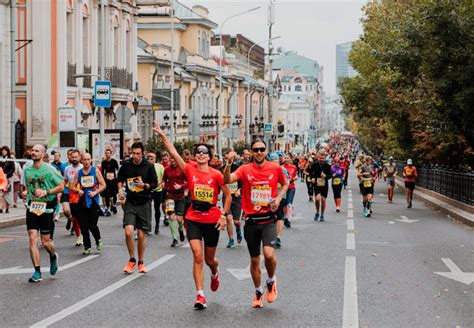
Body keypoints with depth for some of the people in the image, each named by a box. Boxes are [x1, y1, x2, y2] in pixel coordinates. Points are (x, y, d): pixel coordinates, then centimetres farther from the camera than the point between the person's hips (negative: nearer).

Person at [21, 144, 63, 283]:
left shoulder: (49, 169, -6)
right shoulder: (27, 170, 8)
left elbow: (61, 186, -4)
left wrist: (46, 192, -16)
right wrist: (25, 192, 1)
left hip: (46, 208, -4)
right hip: (32, 207, 4)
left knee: (45, 241, 1)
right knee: (32, 239, -7)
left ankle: (53, 257, 36)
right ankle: (37, 272, -2)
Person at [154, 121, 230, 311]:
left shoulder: (216, 174, -6)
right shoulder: (190, 171, -2)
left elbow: (228, 196, 1)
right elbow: (173, 153, -7)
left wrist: (224, 215, -6)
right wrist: (162, 136, -14)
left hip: (212, 220, 0)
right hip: (194, 219, 0)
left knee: (209, 259, 12)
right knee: (197, 256, -12)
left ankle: (215, 273, 50)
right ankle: (200, 296, -8)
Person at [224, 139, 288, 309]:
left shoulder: (276, 169, -1)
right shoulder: (245, 169, -4)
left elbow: (285, 184, 18)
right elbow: (227, 180, -19)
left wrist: (278, 198, 1)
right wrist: (228, 164, -36)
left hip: (268, 219, -1)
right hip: (251, 220, 1)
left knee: (269, 254, -20)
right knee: (254, 260, 11)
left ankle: (271, 281, 10)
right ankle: (258, 292, 30)